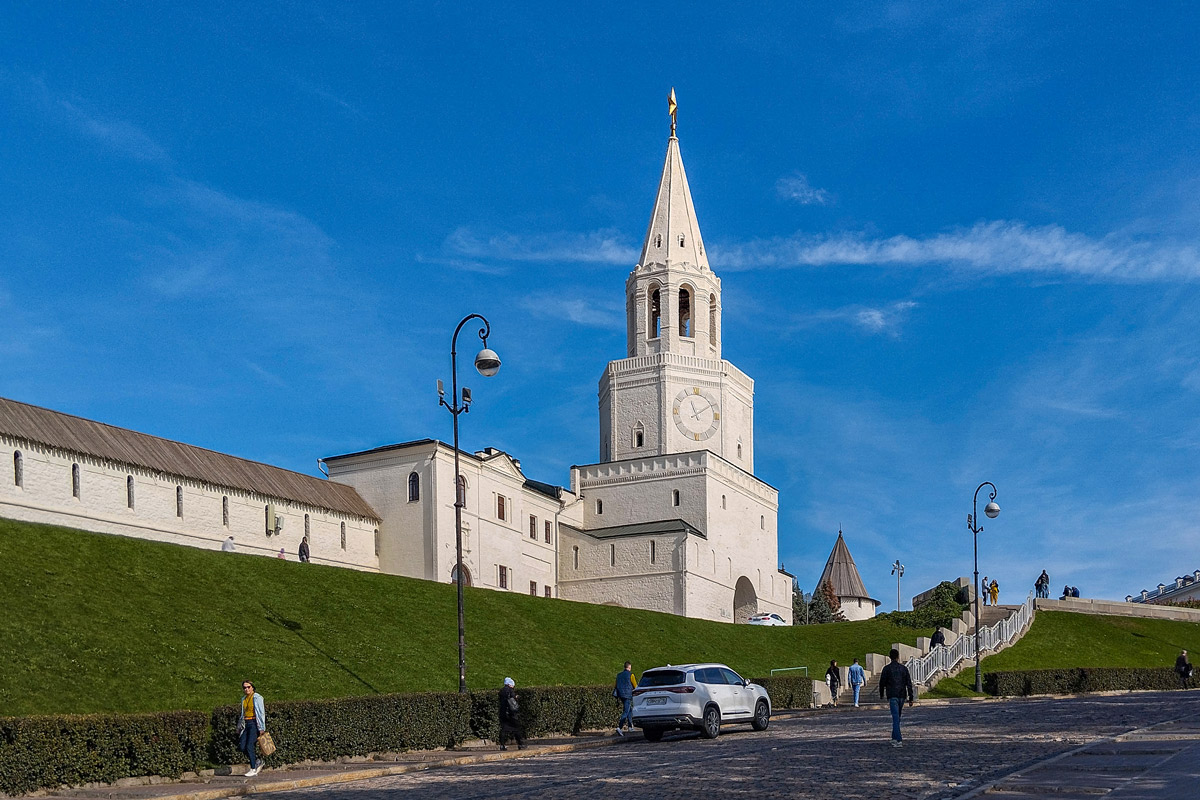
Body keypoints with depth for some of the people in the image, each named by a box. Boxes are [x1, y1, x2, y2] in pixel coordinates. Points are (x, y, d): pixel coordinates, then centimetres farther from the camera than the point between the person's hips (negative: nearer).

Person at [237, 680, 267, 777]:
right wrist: (239, 727, 23)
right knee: (242, 747, 0)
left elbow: (261, 713, -12)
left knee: (250, 746, -11)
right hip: (246, 724, 8)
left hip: (254, 723, -8)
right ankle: (257, 762, 17)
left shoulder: (256, 697, -8)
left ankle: (253, 770, -3)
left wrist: (261, 728, -17)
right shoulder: (244, 699, 15)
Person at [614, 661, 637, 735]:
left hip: (621, 695, 7)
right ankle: (619, 727, -22)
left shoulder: (619, 675, 12)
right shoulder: (630, 675, -7)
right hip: (628, 695, -7)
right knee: (626, 712, -9)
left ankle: (630, 726, 25)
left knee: (630, 710, 22)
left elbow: (616, 685, 17)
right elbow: (635, 686, -2)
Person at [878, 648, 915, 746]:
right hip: (902, 696, 3)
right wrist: (911, 698, 4)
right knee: (897, 717, 18)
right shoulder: (904, 668, 5)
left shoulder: (887, 669, -3)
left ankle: (898, 739, -19)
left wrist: (881, 694, 17)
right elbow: (909, 684, 2)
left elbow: (882, 683, 0)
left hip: (892, 696, -3)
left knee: (895, 717, -9)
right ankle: (895, 737, 25)